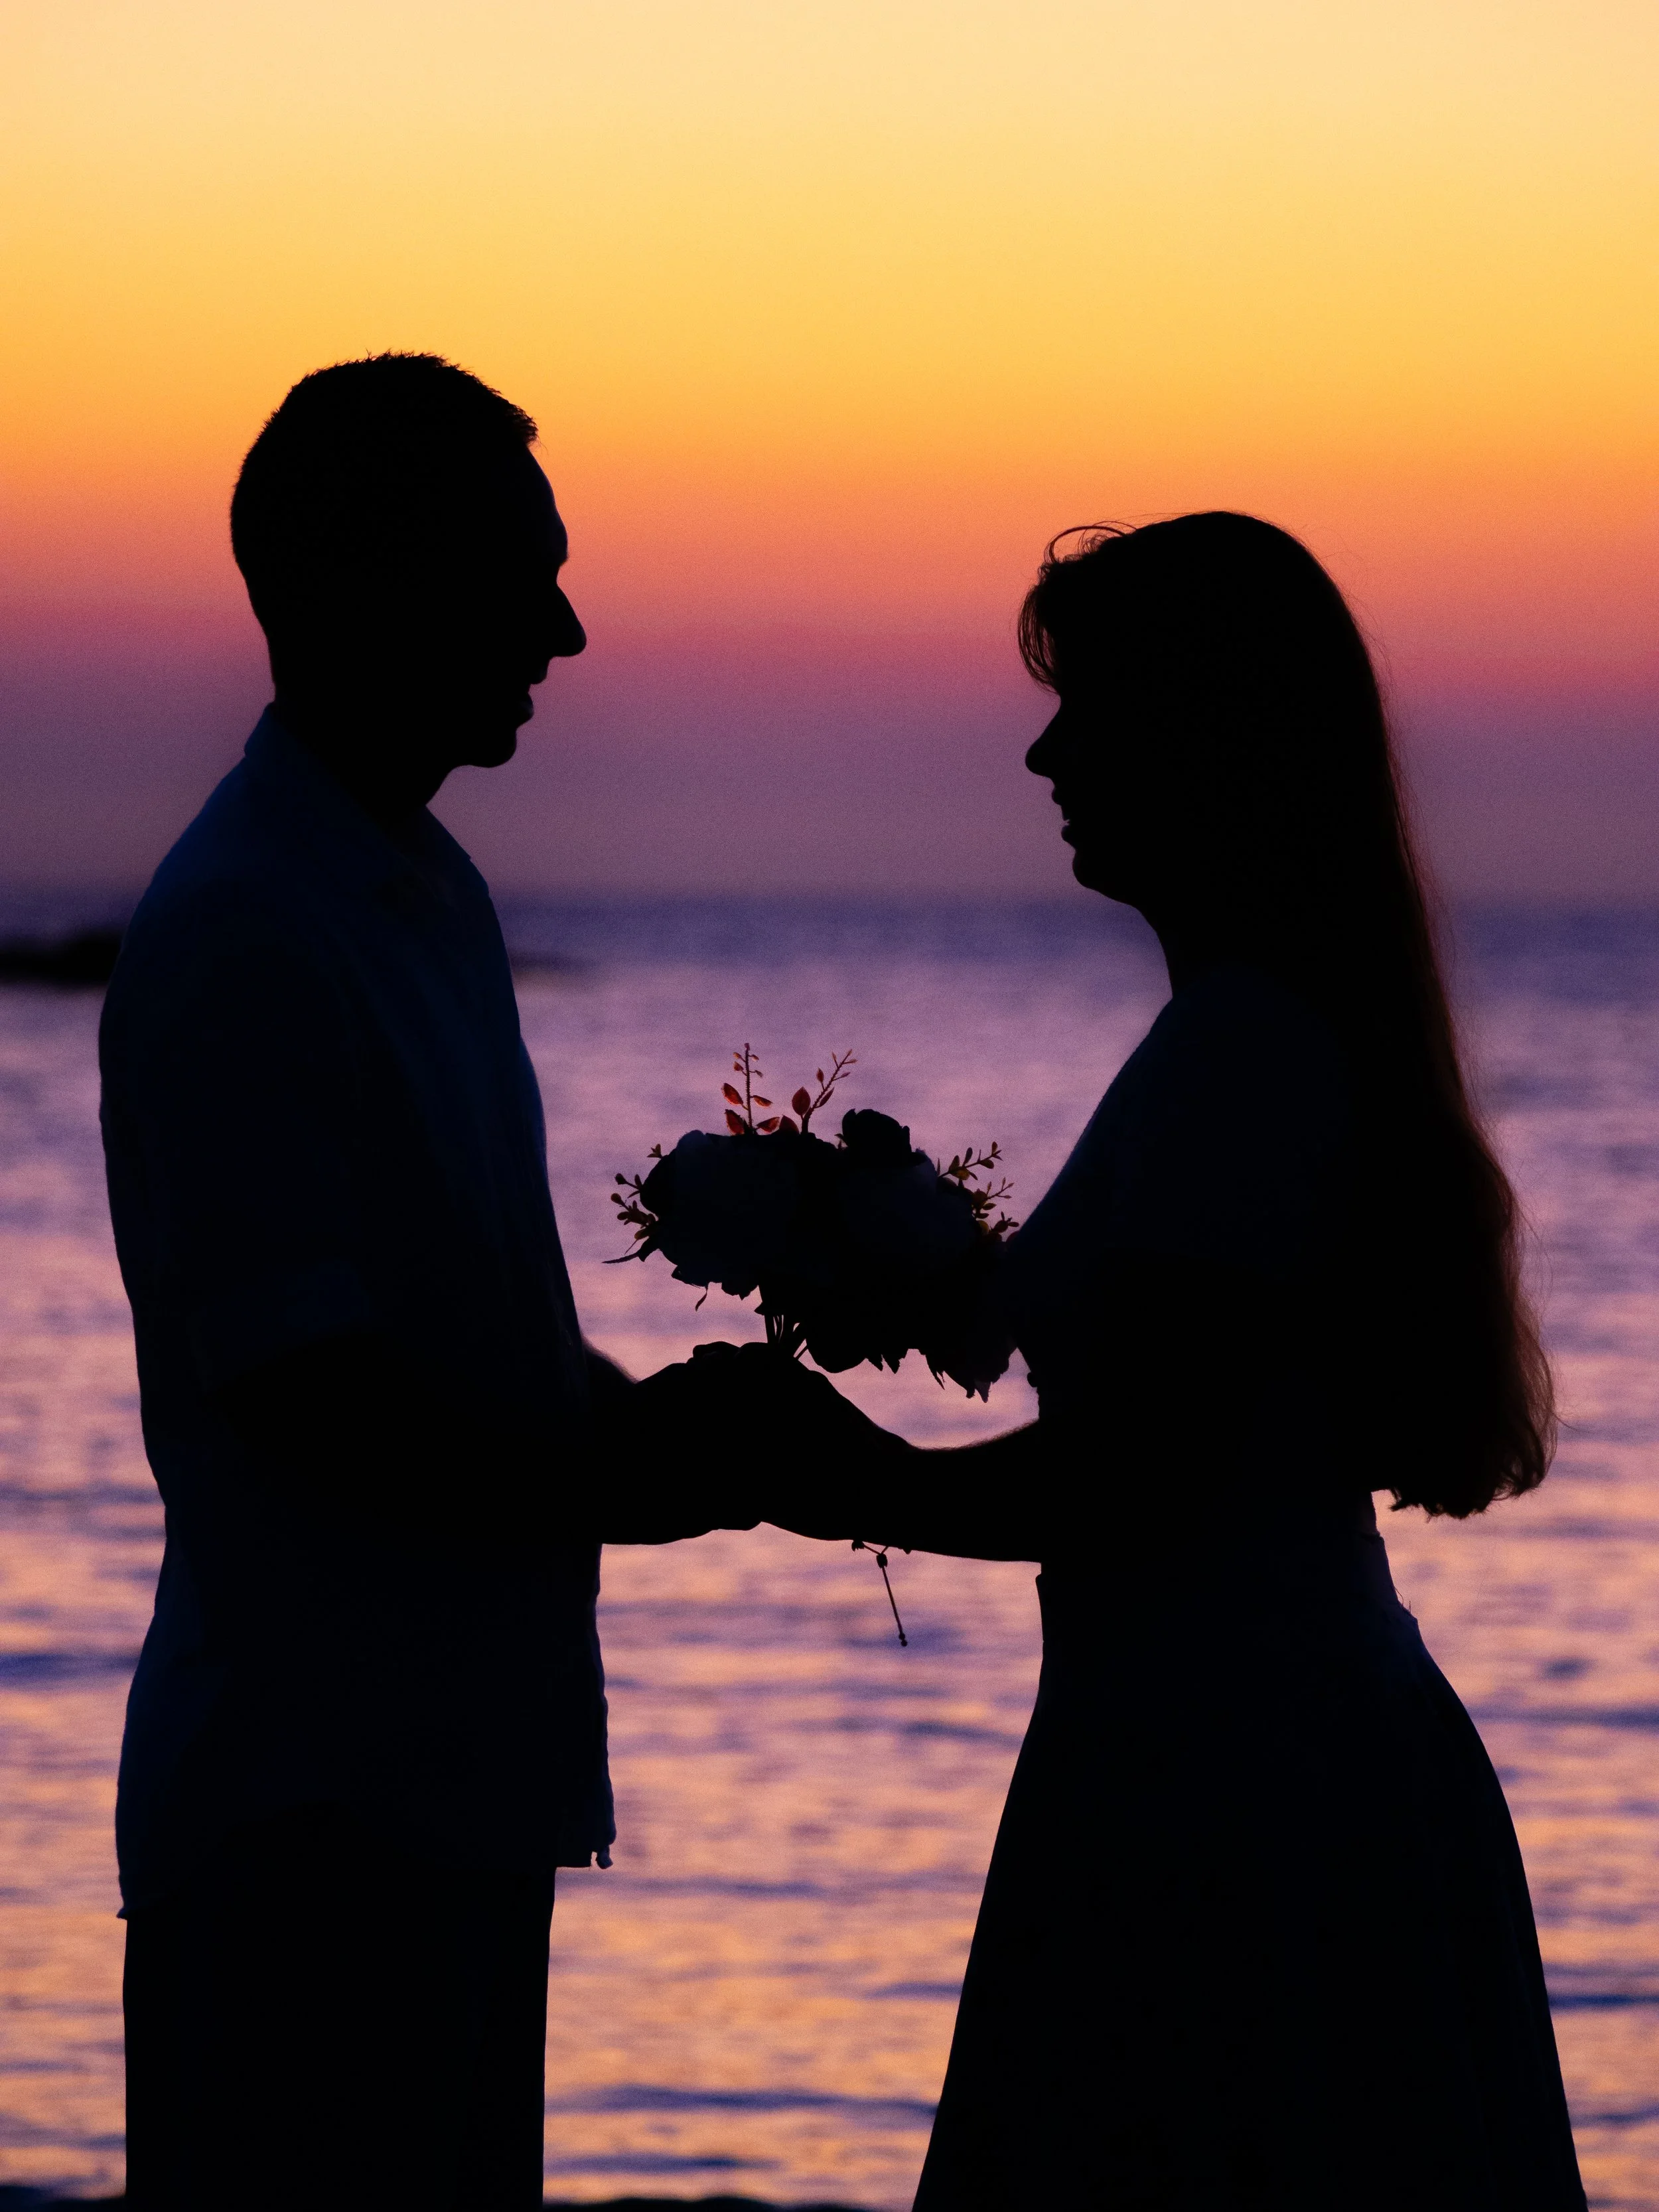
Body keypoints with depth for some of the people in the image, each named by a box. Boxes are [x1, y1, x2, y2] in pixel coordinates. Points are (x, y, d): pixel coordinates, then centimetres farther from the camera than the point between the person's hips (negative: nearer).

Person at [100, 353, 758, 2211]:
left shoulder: (431, 897, 15)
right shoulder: (234, 934, -16)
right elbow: (301, 1390, -20)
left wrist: (636, 1417, 4)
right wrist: (621, 1478, -12)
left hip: (455, 1761, 10)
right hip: (304, 1794, -10)